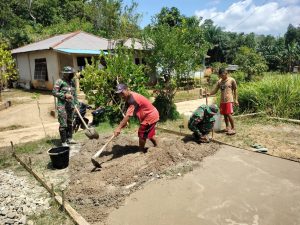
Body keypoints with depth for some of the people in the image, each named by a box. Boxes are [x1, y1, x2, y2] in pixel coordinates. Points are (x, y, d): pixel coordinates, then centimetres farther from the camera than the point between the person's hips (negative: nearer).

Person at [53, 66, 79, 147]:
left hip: (71, 105, 6)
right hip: (62, 105, -6)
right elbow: (54, 92, -9)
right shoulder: (59, 81, -6)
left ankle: (69, 138, 28)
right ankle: (63, 142, 4)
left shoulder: (72, 82, 13)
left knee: (70, 122, 15)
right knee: (63, 124, -5)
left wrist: (76, 103, 11)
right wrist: (65, 95, -17)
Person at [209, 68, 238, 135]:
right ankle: (227, 127, 24)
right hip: (222, 101, 5)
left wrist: (236, 100, -2)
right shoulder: (219, 81, 9)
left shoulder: (232, 80, -2)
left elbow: (235, 90, 2)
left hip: (229, 100, -5)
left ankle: (233, 128, -1)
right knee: (224, 114, 9)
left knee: (229, 114, -11)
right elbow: (215, 90, 7)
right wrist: (209, 93, -13)